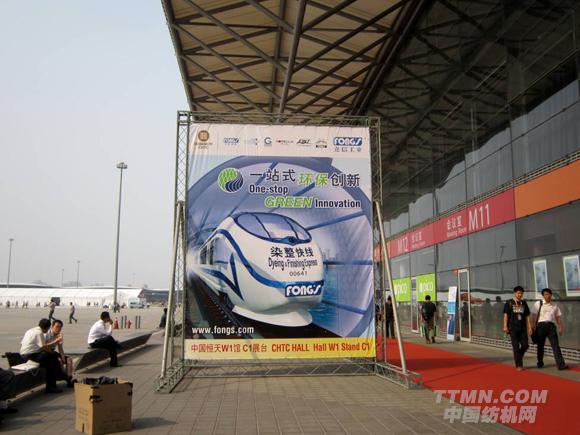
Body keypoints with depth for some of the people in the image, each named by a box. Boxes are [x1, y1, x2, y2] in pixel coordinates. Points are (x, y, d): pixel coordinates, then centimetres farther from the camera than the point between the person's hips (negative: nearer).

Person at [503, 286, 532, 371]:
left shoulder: (524, 303, 11)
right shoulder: (509, 303, 0)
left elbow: (527, 316, 13)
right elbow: (506, 315, -3)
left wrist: (529, 327, 6)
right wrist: (505, 326, -11)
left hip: (523, 328, 4)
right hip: (513, 328, -4)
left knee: (525, 345, -1)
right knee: (516, 347, -2)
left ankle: (518, 358, 24)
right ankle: (518, 365, 4)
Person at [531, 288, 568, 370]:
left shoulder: (554, 306, 13)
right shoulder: (538, 304, 4)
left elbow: (558, 317, 16)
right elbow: (533, 316, 2)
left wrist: (561, 327, 8)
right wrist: (533, 327, -3)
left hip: (551, 326, 2)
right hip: (541, 325, -1)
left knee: (556, 345, -7)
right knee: (540, 345, 8)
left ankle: (561, 364, -11)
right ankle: (540, 363, 24)